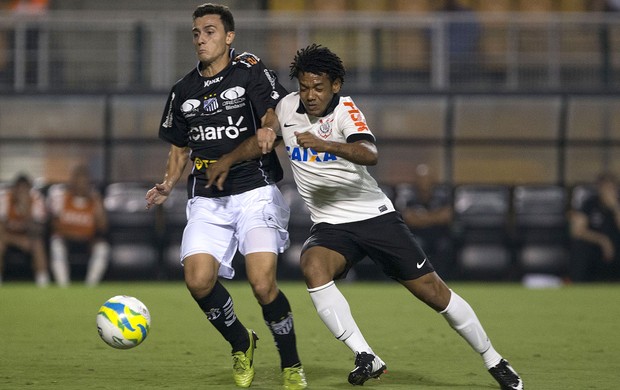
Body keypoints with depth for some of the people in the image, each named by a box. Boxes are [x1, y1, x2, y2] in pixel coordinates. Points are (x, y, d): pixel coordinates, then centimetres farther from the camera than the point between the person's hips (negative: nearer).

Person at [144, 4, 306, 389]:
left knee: (263, 284, -19)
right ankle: (241, 343, 12)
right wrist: (168, 184, 5)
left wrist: (232, 158, -17)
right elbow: (179, 148, 23)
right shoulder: (184, 90, 13)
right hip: (207, 199, 4)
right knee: (198, 279, -17)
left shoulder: (250, 70, -1)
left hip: (255, 190, -4)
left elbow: (274, 125, -9)